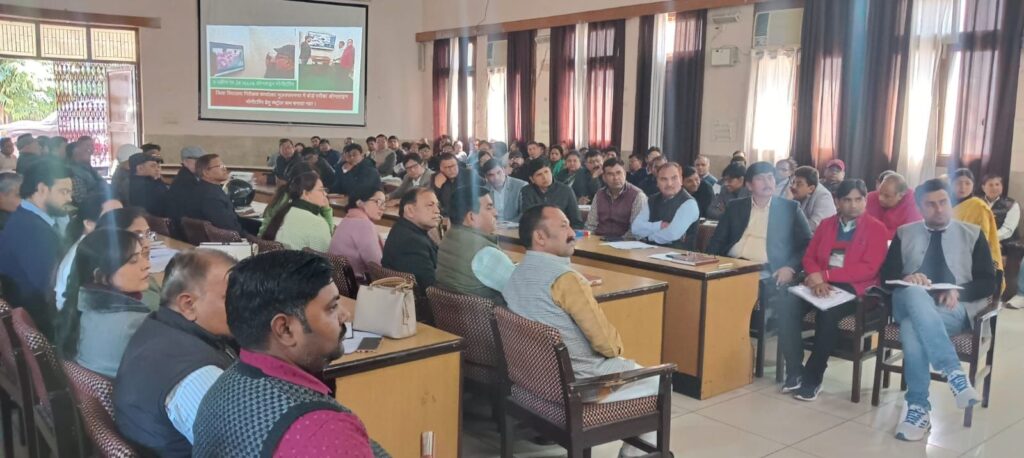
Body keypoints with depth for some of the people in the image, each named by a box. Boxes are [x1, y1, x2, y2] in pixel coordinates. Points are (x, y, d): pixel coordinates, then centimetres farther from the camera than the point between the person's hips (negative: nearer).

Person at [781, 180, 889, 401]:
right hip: (820, 283, 4)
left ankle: (813, 377, -20)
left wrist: (826, 275, -16)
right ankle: (796, 371, -13)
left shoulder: (876, 228, 2)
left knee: (827, 314, -36)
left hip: (853, 288, -4)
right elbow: (809, 257, 10)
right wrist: (817, 278, -13)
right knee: (786, 308, -25)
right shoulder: (826, 224, 17)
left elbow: (868, 269, -10)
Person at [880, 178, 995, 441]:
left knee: (912, 329, -36)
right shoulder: (904, 234, 18)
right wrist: (906, 279, -14)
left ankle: (918, 407, -32)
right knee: (915, 294, -39)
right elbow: (887, 275, 10)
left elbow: (988, 282, 7)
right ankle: (954, 373, -42)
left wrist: (959, 291, -14)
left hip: (955, 308, -1)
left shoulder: (972, 235, 15)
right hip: (910, 304, 1)